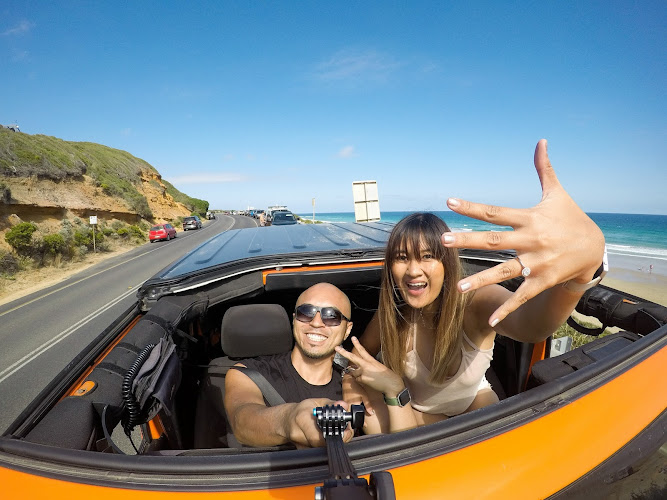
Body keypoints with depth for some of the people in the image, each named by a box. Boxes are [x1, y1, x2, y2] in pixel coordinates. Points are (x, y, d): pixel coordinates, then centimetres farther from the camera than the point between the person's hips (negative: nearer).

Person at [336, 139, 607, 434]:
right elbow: (361, 352, -6)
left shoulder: (474, 301, -31)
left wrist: (582, 264, -73)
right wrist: (355, 382, -26)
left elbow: (531, 324, -54)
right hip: (409, 410, 1)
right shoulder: (393, 311, -22)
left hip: (472, 407, 0)